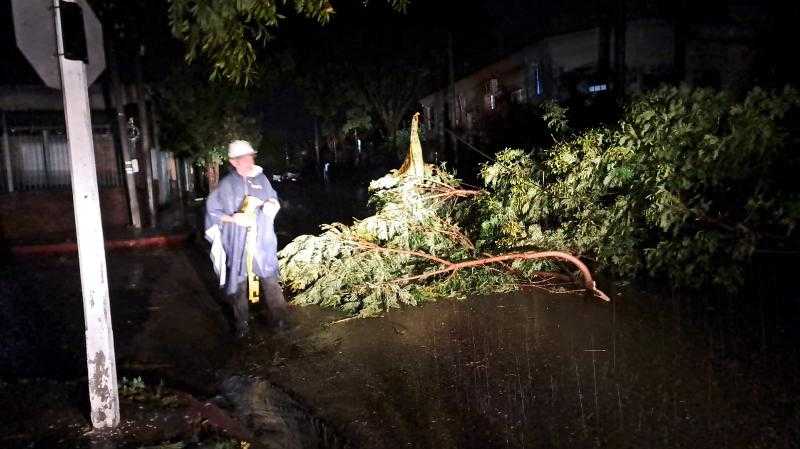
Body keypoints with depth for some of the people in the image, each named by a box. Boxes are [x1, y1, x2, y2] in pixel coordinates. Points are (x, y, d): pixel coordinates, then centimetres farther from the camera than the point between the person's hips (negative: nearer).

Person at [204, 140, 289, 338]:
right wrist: (232, 219, -14)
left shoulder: (262, 179, 5)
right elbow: (212, 209, 0)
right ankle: (242, 323, 17)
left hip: (262, 241, 2)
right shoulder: (227, 184, -4)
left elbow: (273, 198, 20)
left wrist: (272, 204, -4)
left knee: (270, 279, 4)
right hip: (237, 243, -2)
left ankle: (278, 317, 14)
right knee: (239, 282, 5)